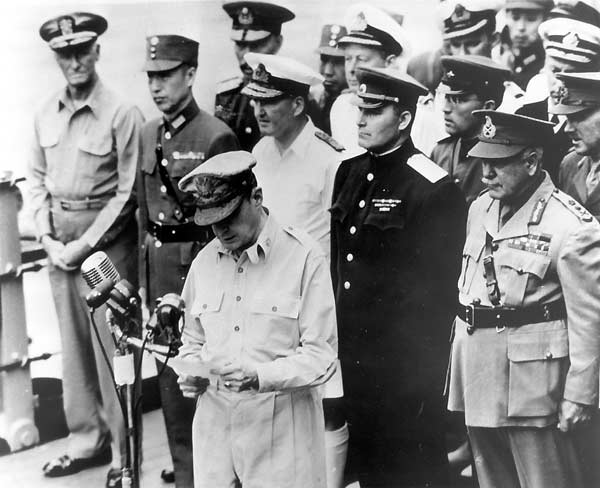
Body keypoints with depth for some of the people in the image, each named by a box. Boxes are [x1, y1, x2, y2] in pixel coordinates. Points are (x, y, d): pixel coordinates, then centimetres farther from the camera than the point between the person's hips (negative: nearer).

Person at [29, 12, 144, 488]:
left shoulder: (122, 114, -10)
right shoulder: (46, 114, 7)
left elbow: (127, 193, -11)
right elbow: (38, 180, 12)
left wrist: (85, 245, -12)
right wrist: (48, 238, 1)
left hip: (107, 241, -5)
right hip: (60, 243, 6)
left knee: (112, 349, -1)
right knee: (73, 344, 13)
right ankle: (85, 440, 27)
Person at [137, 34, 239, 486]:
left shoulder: (216, 136, -12)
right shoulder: (149, 134, 9)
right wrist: (144, 276, 15)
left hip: (197, 260, -7)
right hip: (158, 260, 7)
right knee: (167, 363, 14)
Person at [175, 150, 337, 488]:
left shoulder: (305, 257, -7)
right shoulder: (204, 263, 9)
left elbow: (321, 356, -9)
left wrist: (260, 377, -22)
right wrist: (191, 374, -1)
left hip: (281, 429, -4)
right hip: (214, 425, 4)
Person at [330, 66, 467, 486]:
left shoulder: (434, 188, -15)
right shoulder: (349, 173, 8)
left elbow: (437, 285, -15)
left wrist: (419, 368, -14)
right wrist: (335, 328, 9)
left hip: (404, 365, -7)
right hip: (353, 353, 7)